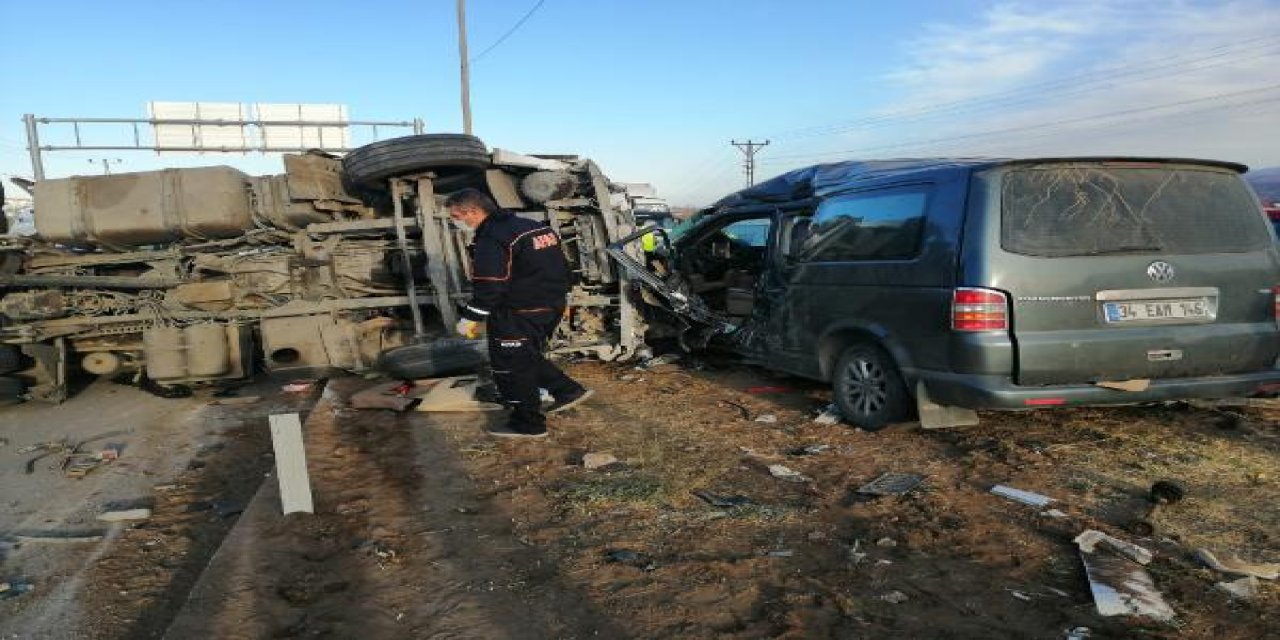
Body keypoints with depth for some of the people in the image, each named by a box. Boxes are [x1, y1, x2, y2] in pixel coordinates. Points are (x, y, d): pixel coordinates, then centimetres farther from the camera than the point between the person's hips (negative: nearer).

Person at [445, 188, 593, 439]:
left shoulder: (490, 240, -18)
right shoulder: (535, 227, 10)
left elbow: (489, 287, -21)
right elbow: (560, 268, 15)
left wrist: (469, 319, -11)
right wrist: (558, 300, 24)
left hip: (518, 314, -9)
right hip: (552, 305, 9)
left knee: (510, 366, 5)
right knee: (528, 355, 25)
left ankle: (528, 424, 14)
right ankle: (568, 390, 23)